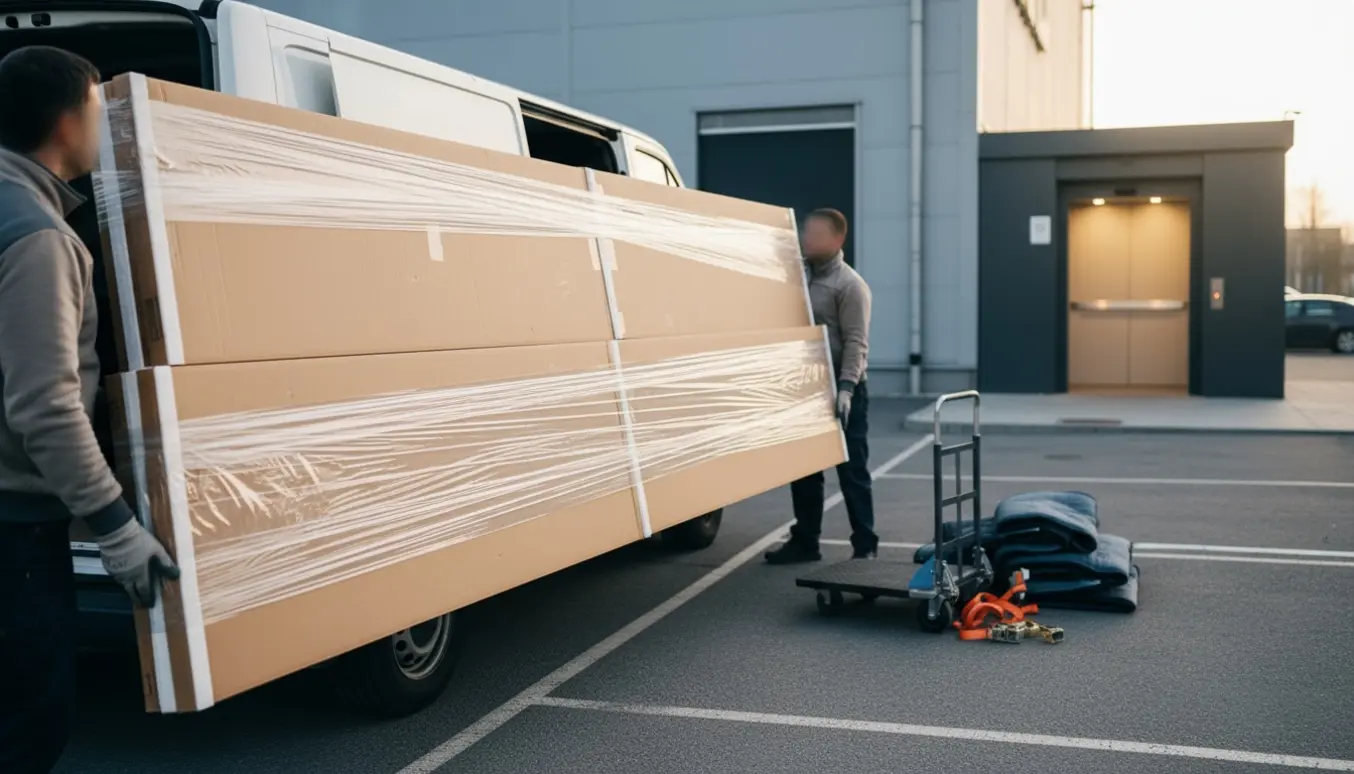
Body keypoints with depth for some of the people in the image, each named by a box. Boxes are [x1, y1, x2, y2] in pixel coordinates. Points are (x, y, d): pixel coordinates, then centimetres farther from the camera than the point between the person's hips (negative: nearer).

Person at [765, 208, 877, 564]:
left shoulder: (849, 284, -8)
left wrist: (846, 387, -25)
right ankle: (804, 542, 20)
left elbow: (855, 342, -15)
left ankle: (865, 546, 7)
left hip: (841, 391, -7)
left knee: (851, 471, -1)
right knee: (804, 470, 11)